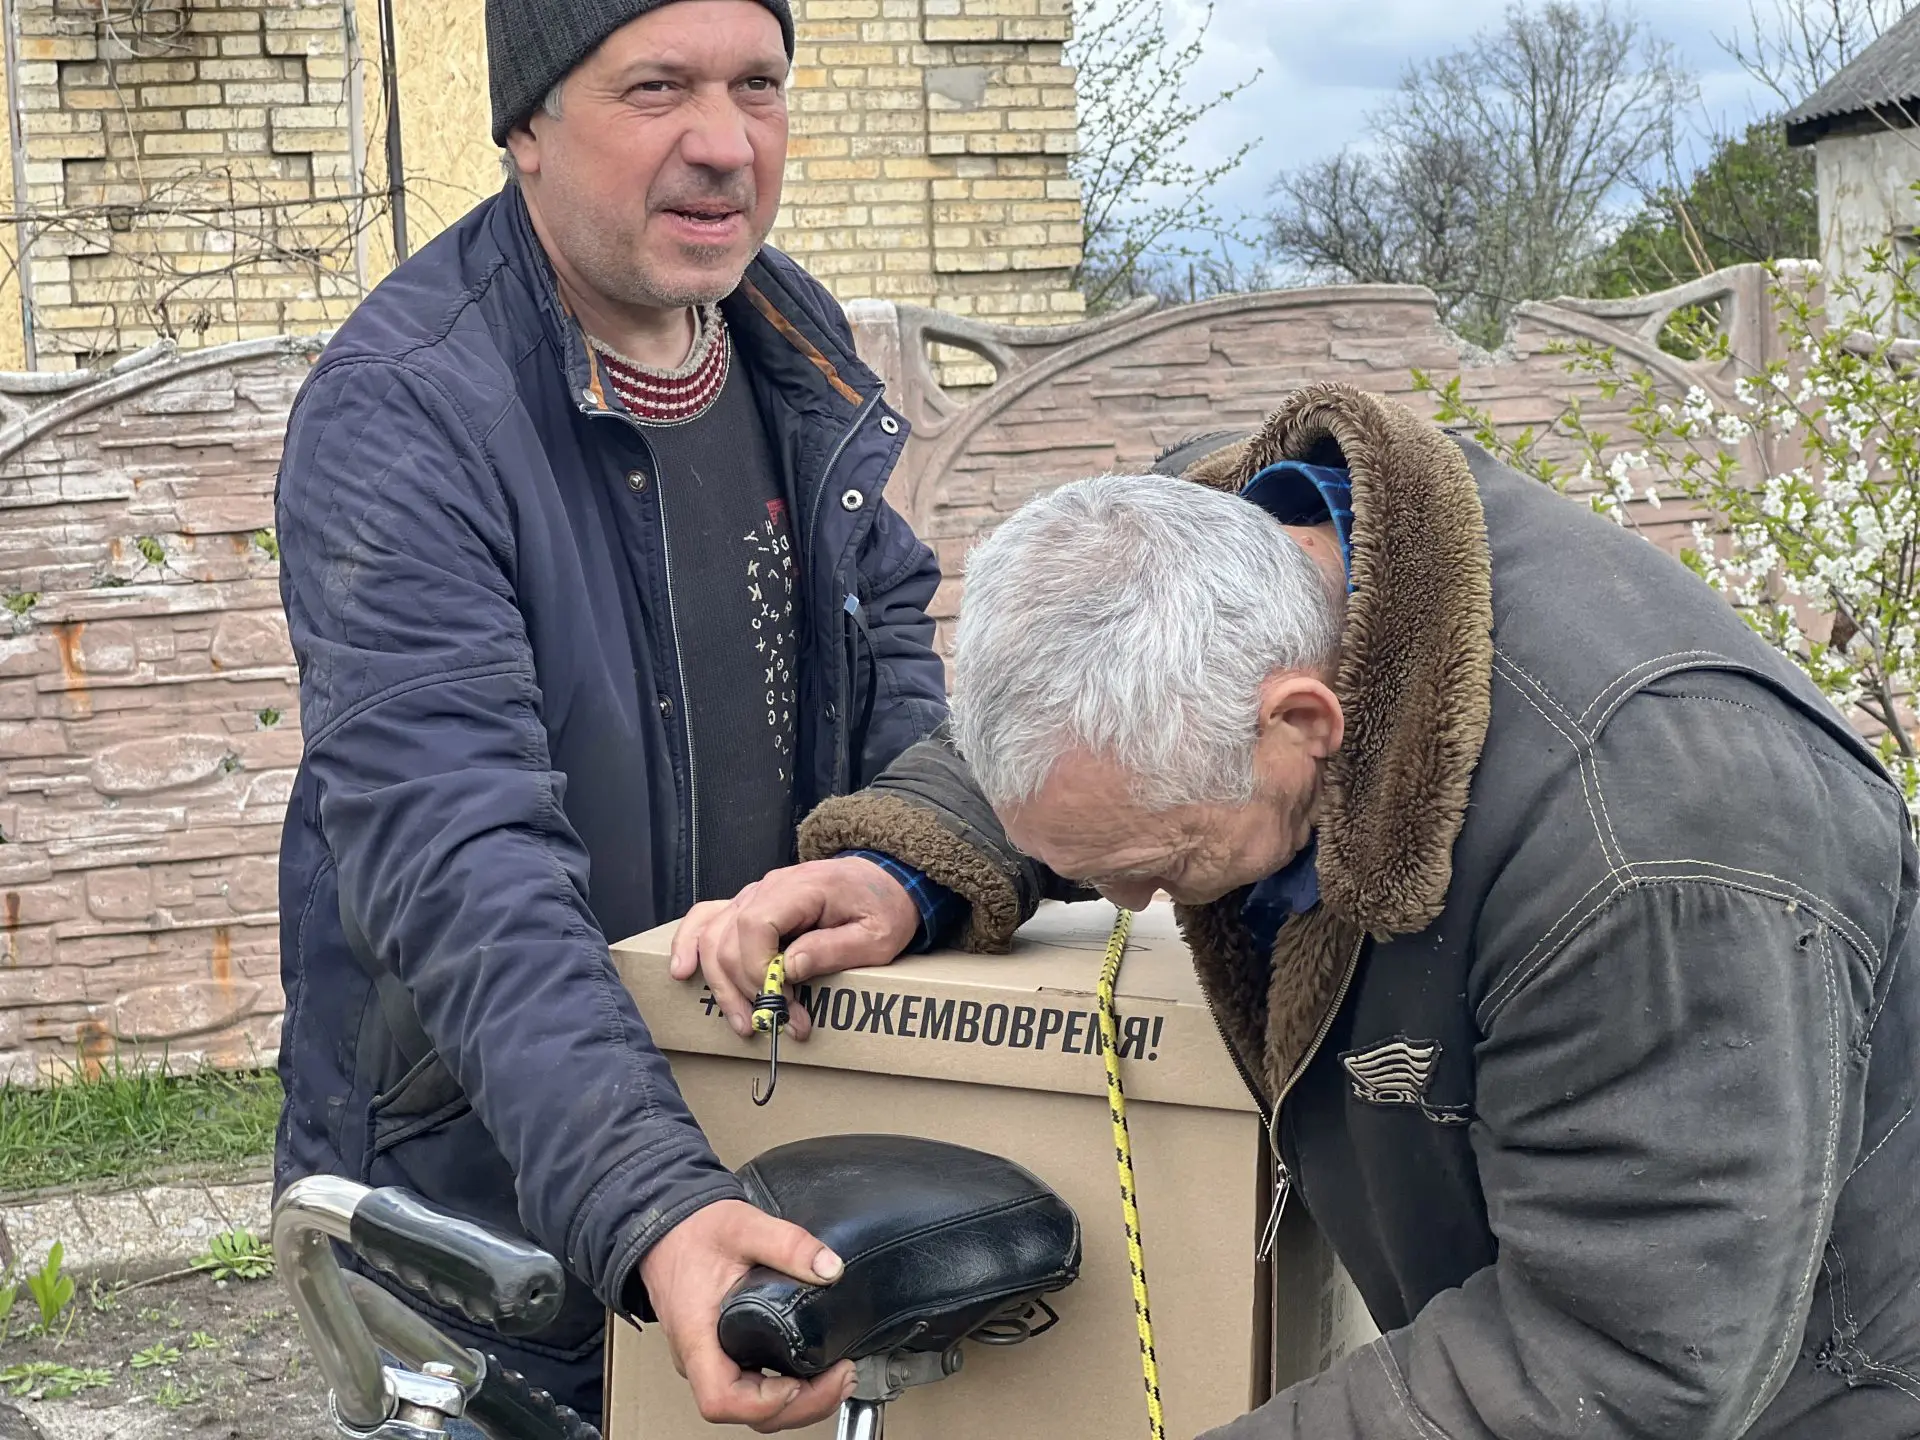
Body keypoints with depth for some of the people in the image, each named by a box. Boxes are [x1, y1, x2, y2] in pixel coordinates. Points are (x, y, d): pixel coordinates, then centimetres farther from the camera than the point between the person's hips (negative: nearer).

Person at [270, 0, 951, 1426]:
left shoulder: (799, 339, -1)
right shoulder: (398, 418, -24)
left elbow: (885, 614, 15)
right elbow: (453, 862, -33)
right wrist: (648, 1206, -45)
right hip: (488, 1170, -6)